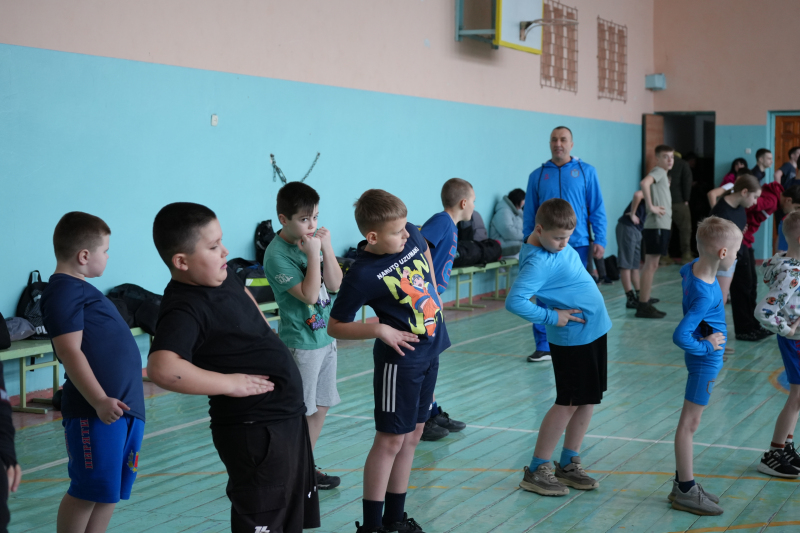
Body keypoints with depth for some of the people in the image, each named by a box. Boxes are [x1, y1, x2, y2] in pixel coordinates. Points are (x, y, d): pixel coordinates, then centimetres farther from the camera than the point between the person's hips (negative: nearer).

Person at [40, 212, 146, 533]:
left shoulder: (81, 289, 21)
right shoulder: (64, 291, -11)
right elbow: (69, 351, -20)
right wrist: (99, 400, -26)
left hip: (125, 404, 10)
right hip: (96, 410, -10)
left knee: (110, 490, 13)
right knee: (88, 491, -6)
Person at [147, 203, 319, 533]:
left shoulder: (222, 276, 5)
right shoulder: (185, 309, -23)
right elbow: (162, 369, -43)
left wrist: (265, 336, 16)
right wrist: (230, 383, -30)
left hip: (288, 415, 10)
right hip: (254, 431, -10)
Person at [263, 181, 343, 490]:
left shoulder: (313, 241, 3)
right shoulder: (278, 253, -18)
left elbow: (334, 285, -1)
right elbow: (309, 294, -23)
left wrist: (326, 248, -10)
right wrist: (313, 254, -22)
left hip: (325, 336, 8)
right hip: (301, 343, -8)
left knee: (321, 407, 16)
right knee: (301, 413, 0)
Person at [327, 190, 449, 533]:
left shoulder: (411, 235, -5)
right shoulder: (364, 274, -22)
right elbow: (335, 327, -14)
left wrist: (433, 295, 12)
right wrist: (380, 329, -25)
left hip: (430, 351, 7)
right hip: (400, 359, -7)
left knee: (412, 434, 13)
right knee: (390, 439, -2)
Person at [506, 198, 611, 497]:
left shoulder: (556, 243, 2)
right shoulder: (538, 262, -24)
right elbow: (514, 301, -33)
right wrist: (551, 317, -24)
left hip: (593, 330, 9)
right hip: (572, 337, -9)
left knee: (588, 400, 13)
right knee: (569, 403, -3)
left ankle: (568, 464, 23)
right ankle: (536, 471, 7)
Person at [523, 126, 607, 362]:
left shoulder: (586, 172, 4)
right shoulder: (537, 175, 8)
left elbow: (597, 209, 2)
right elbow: (529, 213, 10)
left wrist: (600, 240, -5)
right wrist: (528, 242, 5)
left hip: (577, 244, -1)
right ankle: (544, 347, 8)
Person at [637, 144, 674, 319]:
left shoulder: (663, 174, 20)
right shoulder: (658, 171, -8)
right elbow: (644, 183, -30)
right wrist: (651, 206, -25)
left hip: (661, 226, 10)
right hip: (656, 225, -10)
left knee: (652, 265, 13)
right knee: (651, 265, -9)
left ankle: (645, 304, 19)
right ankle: (643, 306, -8)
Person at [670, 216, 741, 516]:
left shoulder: (694, 267, -5)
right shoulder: (706, 295, -30)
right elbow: (680, 336, -35)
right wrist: (706, 347, -16)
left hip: (706, 358, 9)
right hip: (706, 362, -9)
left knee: (690, 423, 16)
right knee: (690, 423, 1)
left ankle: (683, 483, 27)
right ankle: (685, 491, 11)